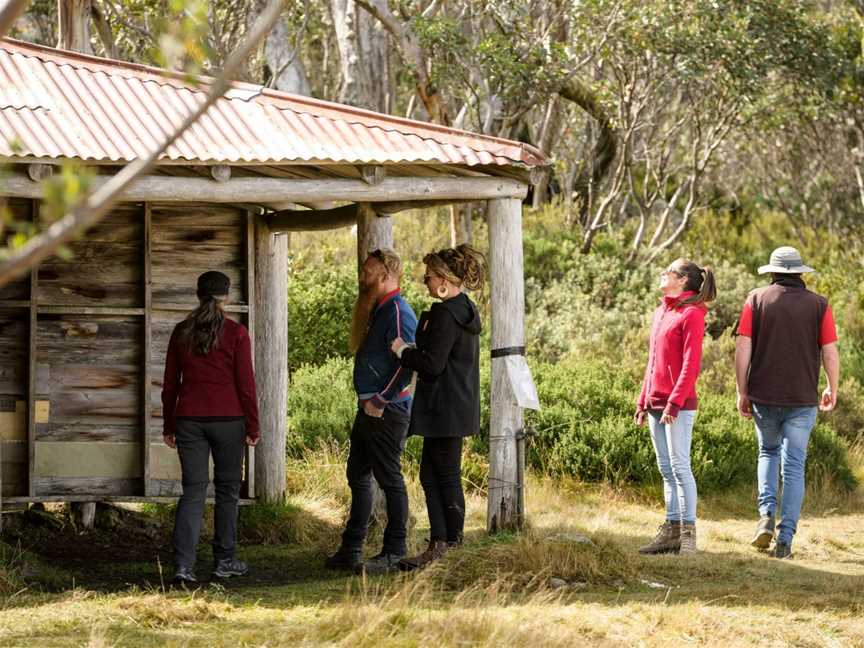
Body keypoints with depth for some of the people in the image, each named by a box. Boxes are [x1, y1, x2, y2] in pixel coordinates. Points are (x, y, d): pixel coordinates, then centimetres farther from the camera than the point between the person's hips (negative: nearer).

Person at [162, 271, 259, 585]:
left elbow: (170, 383, 8)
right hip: (228, 418, -2)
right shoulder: (236, 333, -6)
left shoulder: (182, 332, 4)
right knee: (227, 489, 13)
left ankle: (183, 565, -12)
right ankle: (225, 561, 19)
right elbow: (245, 383, -6)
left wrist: (168, 426, 16)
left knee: (193, 491, 1)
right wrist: (253, 426, 1)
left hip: (189, 419, 2)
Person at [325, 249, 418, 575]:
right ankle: (351, 550, 20)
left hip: (387, 411, -11)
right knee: (358, 476, 14)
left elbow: (406, 364, -23)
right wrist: (367, 401, 15)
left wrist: (381, 401, -22)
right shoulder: (377, 310, 16)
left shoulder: (398, 312, -15)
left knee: (390, 480, -5)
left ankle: (393, 554, 0)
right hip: (369, 409, 11)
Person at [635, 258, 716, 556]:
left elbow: (690, 364, -15)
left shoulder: (691, 315, -9)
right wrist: (643, 401, 18)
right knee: (666, 470, 9)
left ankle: (688, 533, -5)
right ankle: (671, 530, 13)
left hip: (679, 406, -9)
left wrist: (674, 402, -21)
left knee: (680, 467, -8)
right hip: (655, 404, 9)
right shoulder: (660, 313, 17)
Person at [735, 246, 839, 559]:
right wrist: (832, 390, 15)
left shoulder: (757, 299, 0)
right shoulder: (818, 305, -1)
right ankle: (785, 540, -1)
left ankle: (766, 515, 4)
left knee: (768, 453, 24)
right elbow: (830, 354, -2)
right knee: (794, 468, 5)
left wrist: (742, 393, 4)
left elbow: (742, 348, -4)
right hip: (802, 400, -1)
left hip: (763, 396, 1)